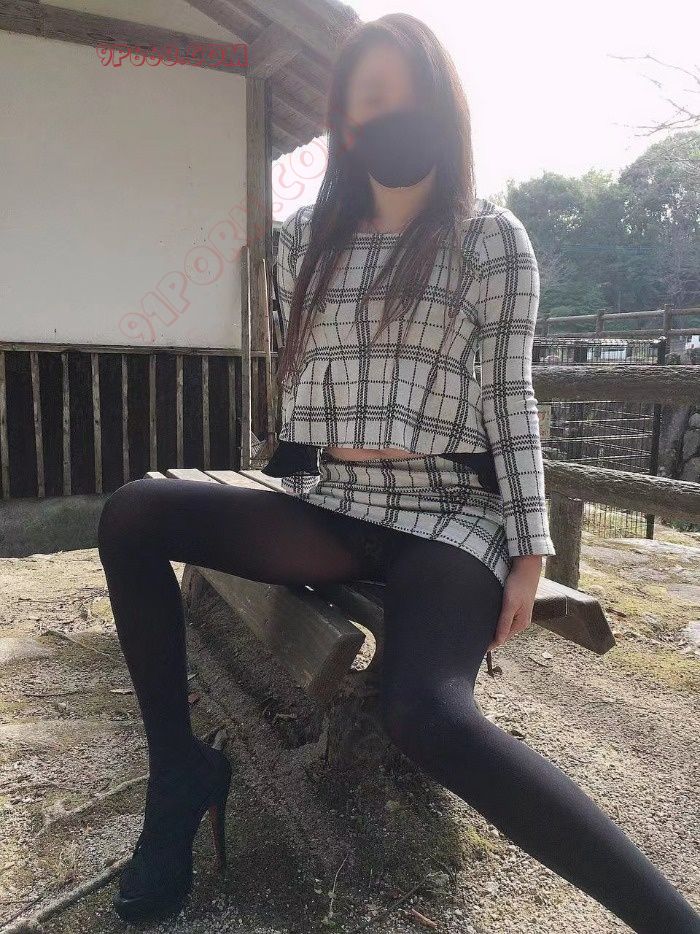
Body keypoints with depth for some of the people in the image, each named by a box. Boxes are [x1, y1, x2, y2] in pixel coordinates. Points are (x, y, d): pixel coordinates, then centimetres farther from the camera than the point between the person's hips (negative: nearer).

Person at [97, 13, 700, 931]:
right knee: (130, 515, -15)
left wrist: (529, 551, -8)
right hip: (328, 507, 5)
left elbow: (512, 394, -2)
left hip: (447, 513, -4)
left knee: (427, 712, -32)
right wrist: (295, 500, 13)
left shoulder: (492, 238, 2)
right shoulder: (306, 238, 13)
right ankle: (181, 769, -4)